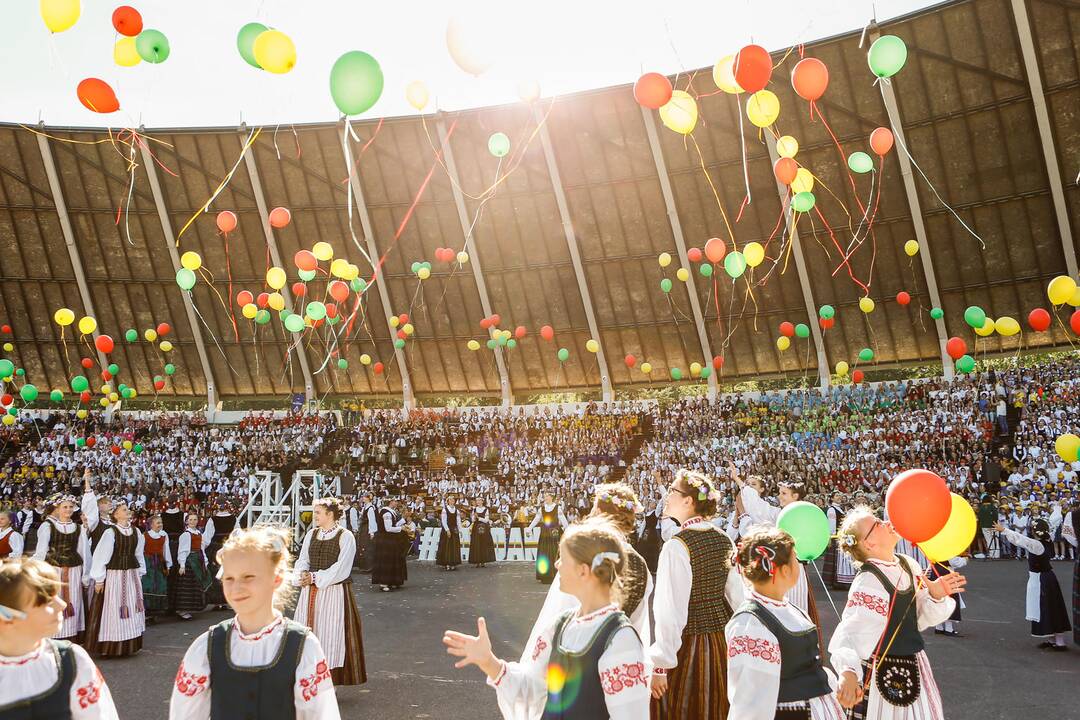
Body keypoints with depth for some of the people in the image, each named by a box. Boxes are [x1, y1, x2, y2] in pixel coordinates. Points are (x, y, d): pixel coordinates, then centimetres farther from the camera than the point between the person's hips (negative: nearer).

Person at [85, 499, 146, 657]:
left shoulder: (136, 531, 6)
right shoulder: (110, 532, -11)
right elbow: (100, 555, -11)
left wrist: (140, 572, 14)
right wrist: (99, 579, -11)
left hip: (132, 575, 6)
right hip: (114, 575, -6)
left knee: (132, 608, 9)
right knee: (113, 610, -2)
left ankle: (129, 644, 18)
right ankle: (110, 647, 7)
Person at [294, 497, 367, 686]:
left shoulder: (345, 536, -6)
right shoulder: (311, 534, 12)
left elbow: (341, 568, -12)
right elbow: (302, 560, 10)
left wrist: (315, 577, -15)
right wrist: (303, 575, -12)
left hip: (334, 593, -5)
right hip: (310, 592, 6)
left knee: (330, 633, -4)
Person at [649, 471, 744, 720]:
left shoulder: (677, 546, -19)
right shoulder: (723, 539, 2)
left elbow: (672, 610, -21)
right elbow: (738, 595, 10)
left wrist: (660, 666, -16)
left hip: (689, 644, -6)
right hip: (723, 639, 7)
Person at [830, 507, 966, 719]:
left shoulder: (909, 564, -1)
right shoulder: (867, 582, -24)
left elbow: (920, 618, 7)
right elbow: (850, 631, -38)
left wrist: (936, 595, -13)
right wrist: (847, 672, -56)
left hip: (914, 667, 8)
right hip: (885, 675, -7)